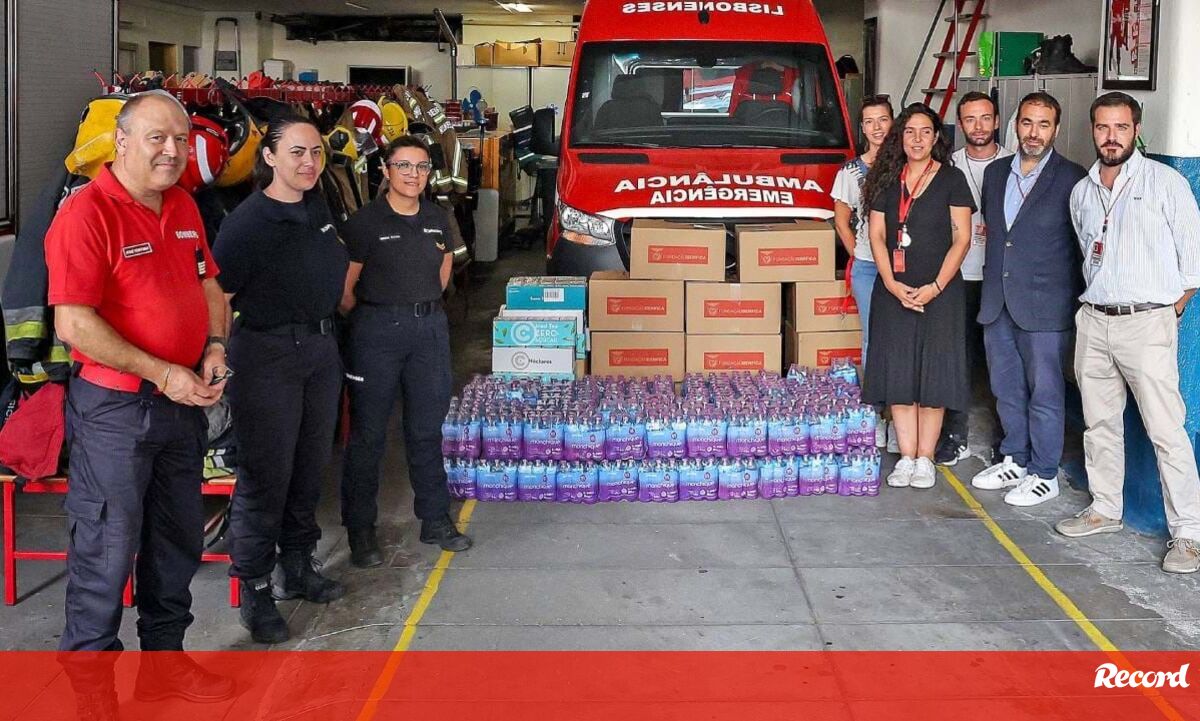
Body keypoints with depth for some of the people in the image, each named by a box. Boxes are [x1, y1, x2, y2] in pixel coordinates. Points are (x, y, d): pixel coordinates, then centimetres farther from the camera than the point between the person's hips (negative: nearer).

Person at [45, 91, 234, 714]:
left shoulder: (184, 207, 8)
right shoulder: (87, 213, -17)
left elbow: (208, 285, 19)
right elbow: (74, 323, -22)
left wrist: (214, 346, 0)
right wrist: (163, 373, -21)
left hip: (183, 404, 8)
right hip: (114, 406, -8)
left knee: (178, 543, 18)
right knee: (106, 550, 2)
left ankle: (164, 659, 35)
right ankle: (89, 686, 17)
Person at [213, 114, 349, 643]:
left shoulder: (317, 206, 5)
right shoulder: (248, 221, -17)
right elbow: (216, 297, -18)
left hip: (320, 347, 7)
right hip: (268, 354, -7)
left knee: (310, 466, 16)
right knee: (266, 474, -1)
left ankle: (298, 568, 31)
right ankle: (254, 589, 11)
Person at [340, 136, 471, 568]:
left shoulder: (437, 219, 7)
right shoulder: (366, 222, -9)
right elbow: (344, 289, -8)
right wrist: (371, 320, 1)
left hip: (430, 327, 5)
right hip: (378, 332, -5)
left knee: (427, 430, 13)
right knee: (368, 432, 3)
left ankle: (435, 520, 23)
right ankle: (360, 528, 12)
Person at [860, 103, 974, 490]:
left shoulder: (951, 179, 1)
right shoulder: (887, 180, 10)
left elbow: (962, 238, -3)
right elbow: (877, 236, 7)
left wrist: (935, 287, -13)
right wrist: (892, 284, -7)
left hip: (939, 292, -3)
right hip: (893, 291, 3)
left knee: (933, 374, -1)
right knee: (897, 374, 2)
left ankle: (925, 459, 6)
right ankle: (906, 457, 10)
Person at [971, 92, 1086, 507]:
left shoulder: (1072, 179, -7)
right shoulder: (995, 173, 11)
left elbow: (1084, 243, -3)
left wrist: (1075, 296, -4)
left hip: (1045, 305, -6)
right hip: (997, 301, 6)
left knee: (1044, 392, 2)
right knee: (1006, 389, 16)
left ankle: (1044, 475, 13)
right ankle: (1015, 460, 31)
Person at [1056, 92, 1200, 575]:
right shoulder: (1082, 191, 13)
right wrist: (1095, 299, 13)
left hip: (1147, 322, -6)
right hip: (1093, 320, 6)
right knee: (1099, 422, 13)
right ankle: (1104, 509, 27)